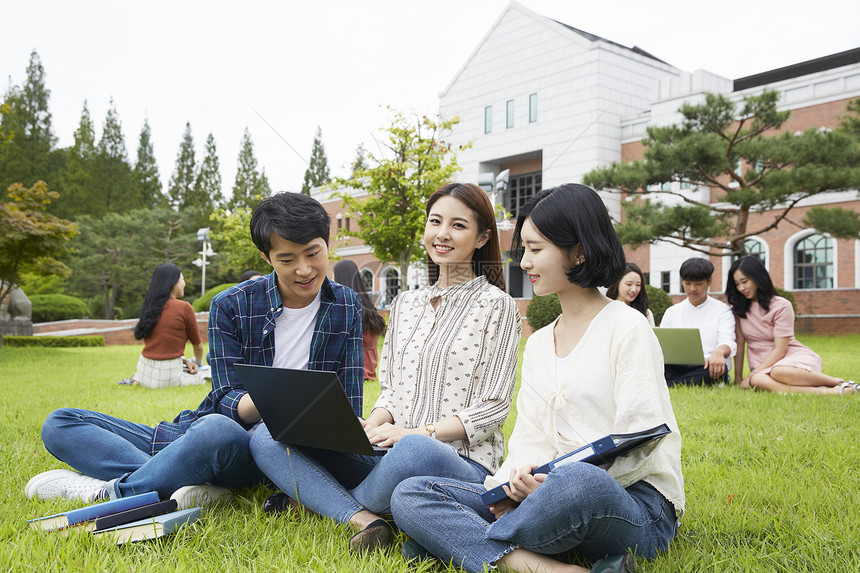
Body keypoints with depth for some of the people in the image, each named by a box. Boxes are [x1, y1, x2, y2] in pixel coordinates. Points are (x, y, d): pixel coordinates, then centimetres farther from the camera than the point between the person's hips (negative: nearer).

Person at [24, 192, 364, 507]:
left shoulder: (346, 308, 1)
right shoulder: (230, 306, 0)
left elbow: (348, 409, 3)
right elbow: (228, 401, -6)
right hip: (192, 432, 4)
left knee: (217, 428, -41)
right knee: (58, 424, -7)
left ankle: (110, 492, -18)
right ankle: (184, 487, -29)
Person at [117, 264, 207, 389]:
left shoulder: (150, 305, 7)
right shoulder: (184, 308, -10)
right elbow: (197, 344, 4)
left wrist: (185, 360, 12)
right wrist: (198, 362, 25)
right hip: (167, 376, -8)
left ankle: (138, 379, 12)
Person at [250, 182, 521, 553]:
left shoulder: (496, 306, 0)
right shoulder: (405, 304, 17)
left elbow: (491, 409, -5)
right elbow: (390, 390, 16)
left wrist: (416, 432, -17)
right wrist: (368, 427, -7)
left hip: (463, 462, -5)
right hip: (391, 455, 5)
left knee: (414, 451, -41)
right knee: (267, 438, -9)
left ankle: (316, 498, -10)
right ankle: (363, 520, -27)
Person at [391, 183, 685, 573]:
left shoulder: (627, 328, -3)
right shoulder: (538, 344, 19)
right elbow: (531, 439, 11)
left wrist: (554, 482, -25)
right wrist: (510, 483, -12)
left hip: (636, 502, -6)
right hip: (554, 491, 6)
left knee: (579, 481, -44)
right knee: (409, 495, -12)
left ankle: (458, 540, -18)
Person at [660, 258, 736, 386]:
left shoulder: (722, 310, 13)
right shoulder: (671, 312, 21)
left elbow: (727, 341, -3)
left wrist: (719, 351, -30)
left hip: (707, 368, -1)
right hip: (677, 368, 2)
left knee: (718, 368, -40)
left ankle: (668, 385, -41)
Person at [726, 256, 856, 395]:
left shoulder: (781, 306, -6)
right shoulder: (739, 308, 9)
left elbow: (779, 350, -11)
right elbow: (740, 342, 5)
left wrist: (753, 374, -18)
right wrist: (738, 377, -1)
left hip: (793, 357, -3)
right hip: (763, 366, 4)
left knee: (778, 372, -42)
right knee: (757, 381, -36)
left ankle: (838, 382, -22)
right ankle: (831, 392, -35)